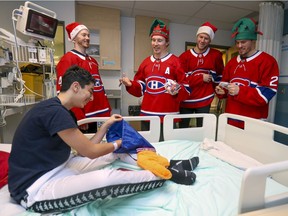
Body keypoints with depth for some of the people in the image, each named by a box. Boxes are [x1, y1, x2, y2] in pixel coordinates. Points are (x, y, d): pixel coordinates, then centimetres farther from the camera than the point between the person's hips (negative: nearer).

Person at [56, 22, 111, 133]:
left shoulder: (93, 61, 16)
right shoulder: (67, 59, -9)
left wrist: (107, 111, 12)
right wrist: (79, 117, -20)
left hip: (95, 117, 8)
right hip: (80, 119, -8)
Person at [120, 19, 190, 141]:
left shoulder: (176, 61, -2)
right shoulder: (145, 62, 12)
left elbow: (186, 90, -4)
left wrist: (177, 91, -25)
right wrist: (130, 84, -2)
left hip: (168, 116, -4)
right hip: (146, 115, 5)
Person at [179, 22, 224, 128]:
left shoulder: (216, 55, 3)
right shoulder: (185, 56, -3)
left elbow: (220, 75, 16)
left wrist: (215, 89, 6)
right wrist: (201, 78, -13)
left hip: (204, 100, 1)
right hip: (186, 100, 0)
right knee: (182, 129, 10)